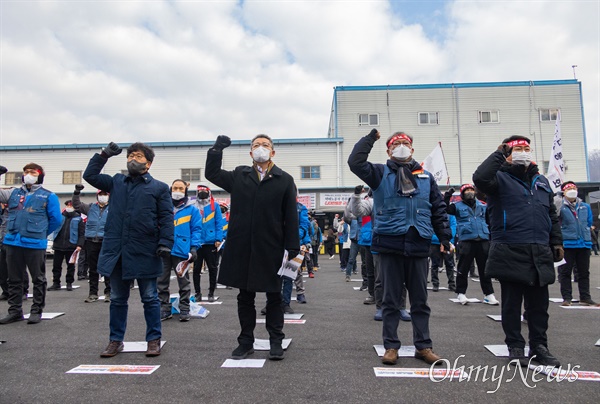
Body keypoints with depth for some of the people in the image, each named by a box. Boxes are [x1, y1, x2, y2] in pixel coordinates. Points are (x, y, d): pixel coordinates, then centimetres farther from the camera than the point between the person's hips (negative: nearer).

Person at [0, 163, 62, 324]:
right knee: (14, 279, 12)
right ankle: (15, 311, 22)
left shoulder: (48, 196, 1)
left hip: (35, 244, -4)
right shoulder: (13, 193, 13)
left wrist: (41, 233, 7)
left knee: (38, 279, 5)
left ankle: (36, 311, 15)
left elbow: (56, 220, 1)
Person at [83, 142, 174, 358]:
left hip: (144, 252, -4)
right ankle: (116, 340, 27)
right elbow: (90, 175, 16)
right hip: (116, 251, 4)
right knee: (117, 298, 14)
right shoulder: (116, 182, 15)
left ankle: (154, 340, 18)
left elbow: (166, 218, -3)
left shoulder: (159, 187, 3)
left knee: (150, 298, 6)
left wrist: (165, 243, -14)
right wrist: (104, 155, 8)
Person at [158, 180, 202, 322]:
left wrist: (194, 247, -12)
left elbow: (196, 229, -3)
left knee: (183, 282, 8)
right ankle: (164, 309, 21)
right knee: (162, 281, 9)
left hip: (182, 251, -3)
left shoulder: (192, 209, 0)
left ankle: (184, 310, 17)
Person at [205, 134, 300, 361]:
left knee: (274, 296, 9)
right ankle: (246, 341, 26)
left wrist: (293, 248, -6)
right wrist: (217, 149, 1)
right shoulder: (239, 176, 10)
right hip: (242, 248, 2)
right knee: (245, 296, 12)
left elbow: (291, 217, -1)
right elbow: (211, 174, 14)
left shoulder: (285, 180, 2)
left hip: (271, 249, -2)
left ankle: (276, 341, 23)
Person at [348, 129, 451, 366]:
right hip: (390, 245, -2)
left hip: (418, 246, 3)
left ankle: (423, 346, 22)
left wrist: (445, 238, 8)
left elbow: (438, 210, 13)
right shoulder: (380, 173, 6)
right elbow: (355, 162, -10)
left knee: (420, 300, 11)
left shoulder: (425, 177, 13)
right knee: (391, 299, 7)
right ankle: (391, 346, 17)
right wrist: (371, 137, -3)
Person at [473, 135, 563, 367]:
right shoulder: (501, 178, 0)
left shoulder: (541, 181, 18)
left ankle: (539, 346, 25)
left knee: (539, 303, 12)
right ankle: (515, 347, 17)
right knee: (512, 303, 5)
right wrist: (499, 154, -15)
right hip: (510, 254, -5)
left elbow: (552, 215, 22)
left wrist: (557, 241, 14)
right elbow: (480, 178, -25)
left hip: (540, 253, 6)